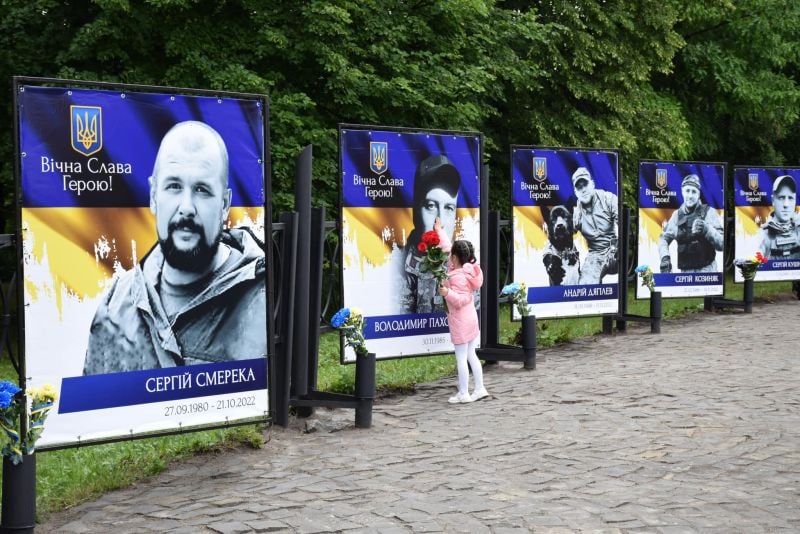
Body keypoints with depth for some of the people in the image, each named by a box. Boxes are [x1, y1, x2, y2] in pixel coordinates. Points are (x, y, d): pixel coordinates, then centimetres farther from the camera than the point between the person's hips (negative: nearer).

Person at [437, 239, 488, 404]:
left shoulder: (457, 277, -22)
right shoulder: (467, 269, 5)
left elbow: (462, 300, -23)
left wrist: (448, 293, -38)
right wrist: (439, 230, 22)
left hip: (460, 322, -9)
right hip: (471, 318, 9)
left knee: (461, 358, -2)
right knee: (471, 355, 15)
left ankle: (463, 394, 4)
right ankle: (480, 389, 19)